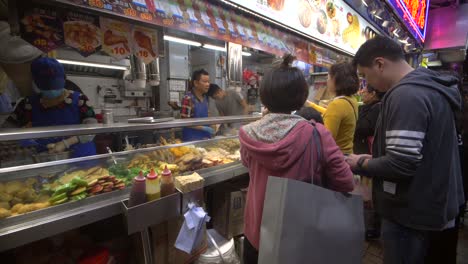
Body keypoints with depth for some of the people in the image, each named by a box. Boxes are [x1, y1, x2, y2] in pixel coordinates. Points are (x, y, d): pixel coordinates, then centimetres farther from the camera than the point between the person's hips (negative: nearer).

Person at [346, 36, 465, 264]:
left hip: (411, 213, -9)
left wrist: (360, 164, -14)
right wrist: (374, 158, 8)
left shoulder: (405, 95, -25)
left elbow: (401, 164, -30)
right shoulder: (431, 87, 7)